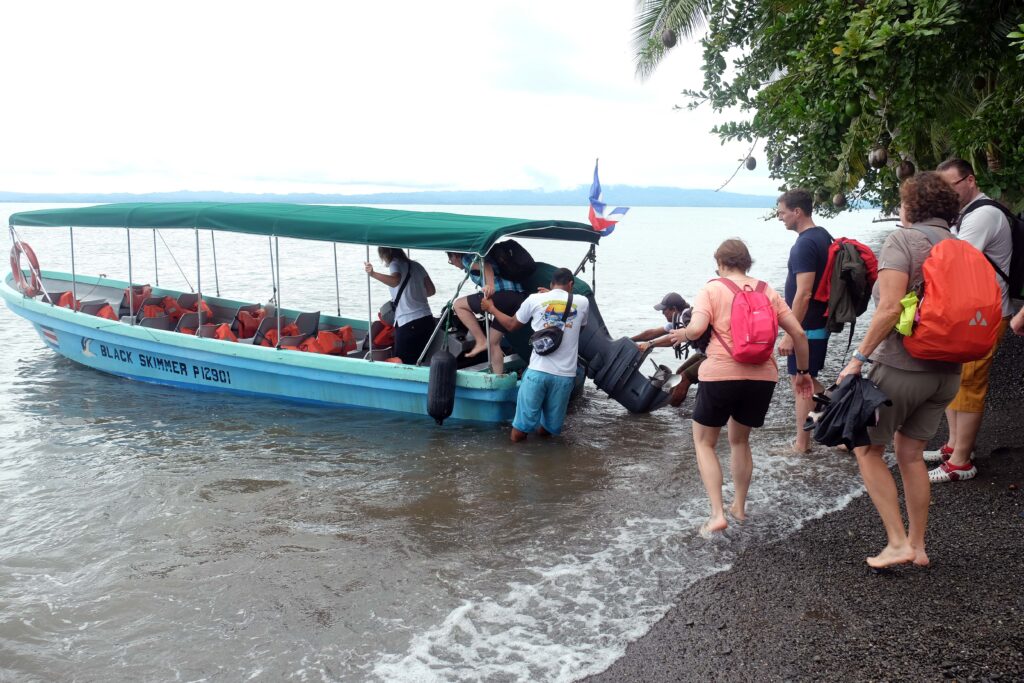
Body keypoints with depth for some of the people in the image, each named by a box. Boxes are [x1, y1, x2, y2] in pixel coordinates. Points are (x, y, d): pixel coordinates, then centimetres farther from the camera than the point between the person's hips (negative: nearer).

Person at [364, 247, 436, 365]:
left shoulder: (395, 264, -2)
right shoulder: (416, 265, 17)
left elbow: (395, 281, -26)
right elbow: (431, 290, 18)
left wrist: (373, 274, -36)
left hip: (408, 324, -7)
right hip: (426, 319, 7)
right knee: (418, 363, 12)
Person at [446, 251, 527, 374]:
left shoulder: (467, 258, 6)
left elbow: (485, 266, -14)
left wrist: (490, 285, -31)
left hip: (504, 294, -9)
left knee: (458, 304, 2)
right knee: (493, 343, 15)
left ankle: (481, 341, -3)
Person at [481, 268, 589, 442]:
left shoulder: (535, 299, 3)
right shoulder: (582, 302, 5)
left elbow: (512, 325, 16)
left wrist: (491, 309, 34)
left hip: (537, 371, -1)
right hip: (565, 375, 1)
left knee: (518, 434, 6)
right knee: (546, 430, 15)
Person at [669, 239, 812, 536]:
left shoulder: (712, 289, 0)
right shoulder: (767, 291, 11)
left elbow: (697, 328, -18)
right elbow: (799, 334, 8)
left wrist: (683, 334, 4)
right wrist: (803, 371, 20)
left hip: (721, 375, -4)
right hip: (762, 377, 4)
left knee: (704, 443, 14)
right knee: (739, 440, 27)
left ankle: (717, 513, 2)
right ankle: (739, 506, 33)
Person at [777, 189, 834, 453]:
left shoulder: (805, 244, -20)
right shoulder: (823, 235, 10)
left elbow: (803, 293, -25)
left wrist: (789, 335, -23)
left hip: (806, 327, -9)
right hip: (820, 322, 9)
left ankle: (802, 444, 9)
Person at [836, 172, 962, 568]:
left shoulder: (902, 239, -11)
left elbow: (890, 308, -22)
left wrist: (858, 358, -16)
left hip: (901, 366, -7)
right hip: (947, 372, 7)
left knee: (868, 450, 9)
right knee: (910, 453, 18)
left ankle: (897, 543, 6)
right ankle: (917, 547, 25)